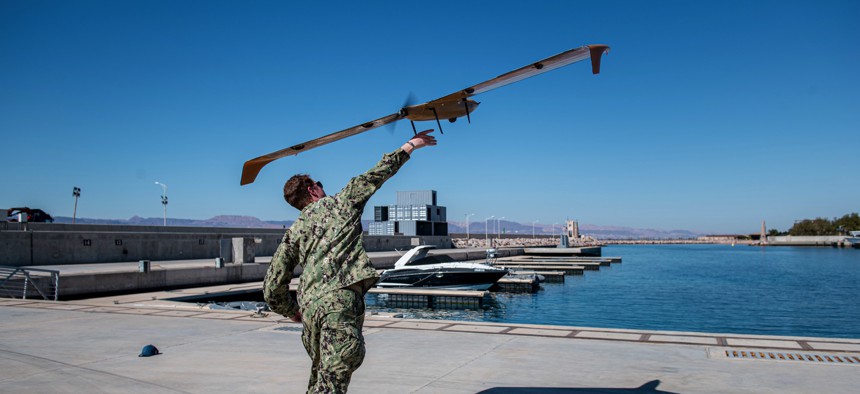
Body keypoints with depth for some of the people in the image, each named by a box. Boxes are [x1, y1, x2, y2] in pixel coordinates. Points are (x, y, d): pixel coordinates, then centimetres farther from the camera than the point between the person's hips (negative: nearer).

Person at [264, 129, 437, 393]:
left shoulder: (293, 233, 21)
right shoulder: (340, 203, 13)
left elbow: (273, 288, 17)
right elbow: (378, 173, 19)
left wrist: (293, 312, 33)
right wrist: (410, 145, 30)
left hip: (311, 306, 6)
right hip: (340, 300, -6)